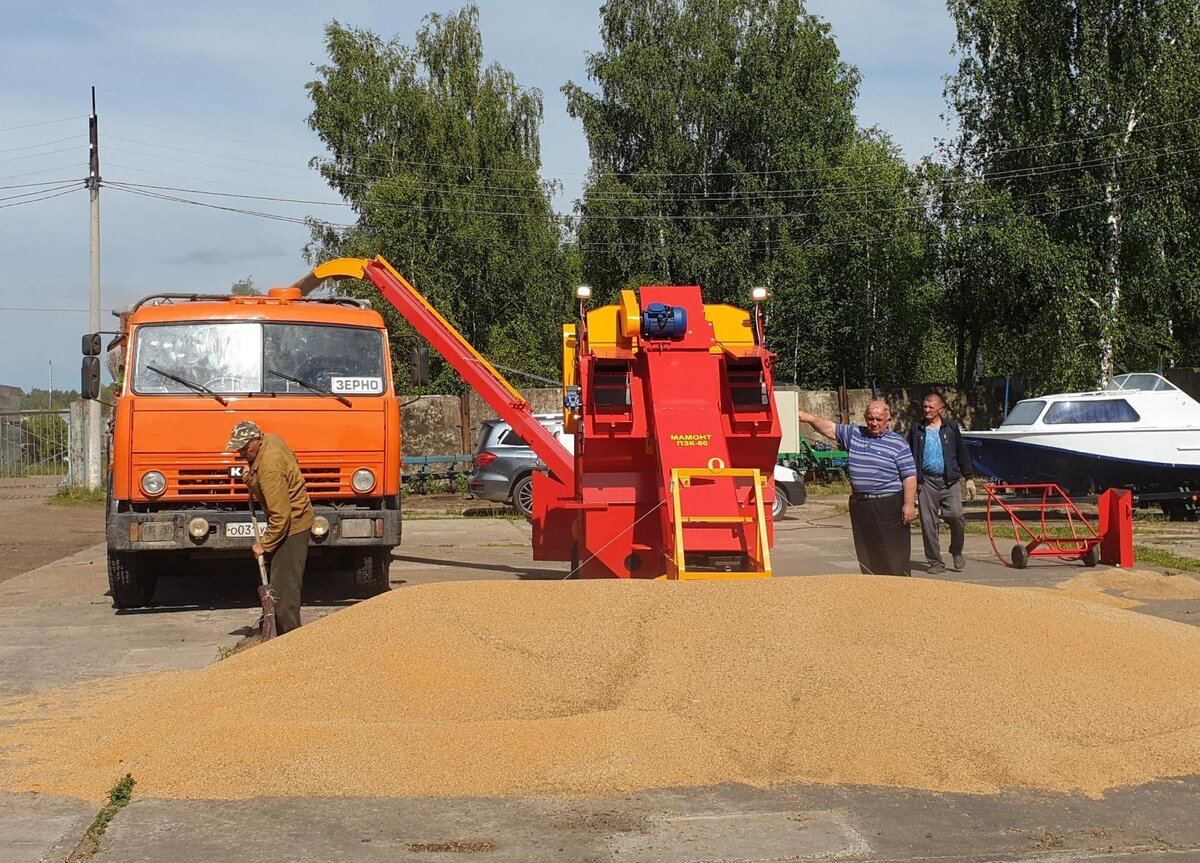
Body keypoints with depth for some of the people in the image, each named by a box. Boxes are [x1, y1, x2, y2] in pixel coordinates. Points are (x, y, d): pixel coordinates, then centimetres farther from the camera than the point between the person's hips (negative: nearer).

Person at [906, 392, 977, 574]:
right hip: (926, 481, 1)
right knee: (928, 522, -1)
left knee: (955, 515, -13)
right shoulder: (917, 430, 10)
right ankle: (935, 562, 7)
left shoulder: (951, 427, 8)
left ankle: (957, 552, 11)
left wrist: (969, 478, 8)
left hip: (949, 480, -1)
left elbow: (962, 453, 11)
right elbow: (910, 457, 13)